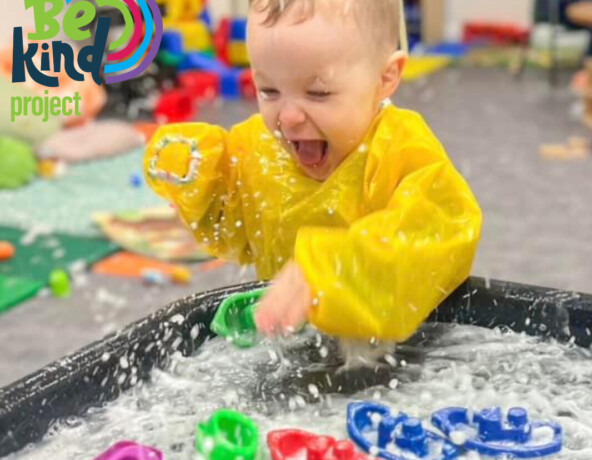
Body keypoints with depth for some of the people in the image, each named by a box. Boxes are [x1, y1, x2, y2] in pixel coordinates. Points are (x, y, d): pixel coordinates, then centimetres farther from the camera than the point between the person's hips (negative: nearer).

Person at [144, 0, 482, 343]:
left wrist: (324, 273, -46)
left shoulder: (402, 151, -18)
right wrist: (193, 184, -1)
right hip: (283, 342, 4)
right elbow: (235, 237, 17)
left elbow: (442, 231, -37)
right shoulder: (257, 147, 0)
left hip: (387, 338, -4)